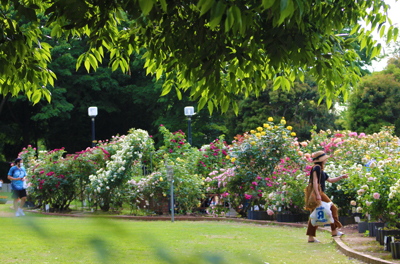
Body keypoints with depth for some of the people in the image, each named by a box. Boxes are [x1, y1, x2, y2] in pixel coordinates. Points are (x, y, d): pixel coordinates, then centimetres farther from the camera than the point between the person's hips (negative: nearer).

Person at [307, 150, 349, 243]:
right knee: (332, 208, -4)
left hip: (319, 193, 10)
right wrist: (318, 194, -25)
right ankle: (334, 231, -1)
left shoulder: (321, 170, 24)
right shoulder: (317, 168, -7)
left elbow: (330, 180, 32)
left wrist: (341, 177, 29)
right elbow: (315, 181, -17)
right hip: (318, 192, -10)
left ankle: (311, 237, 3)